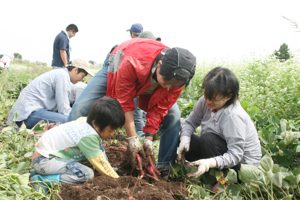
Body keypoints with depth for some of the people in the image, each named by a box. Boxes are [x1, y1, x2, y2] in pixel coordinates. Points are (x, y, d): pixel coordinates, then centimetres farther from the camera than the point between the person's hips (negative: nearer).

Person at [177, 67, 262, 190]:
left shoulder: (234, 116, -30)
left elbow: (235, 155, -31)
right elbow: (191, 122, -4)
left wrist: (210, 163, -46)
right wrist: (184, 139, -25)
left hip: (242, 163, -7)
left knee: (208, 139, -32)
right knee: (182, 137, -7)